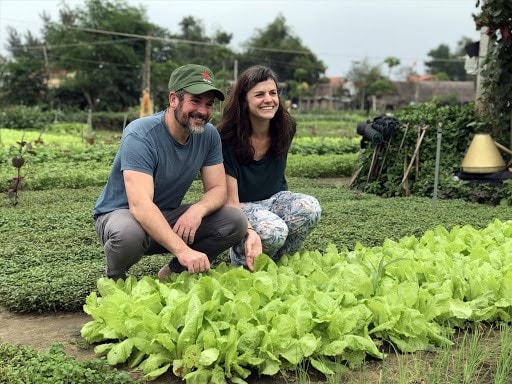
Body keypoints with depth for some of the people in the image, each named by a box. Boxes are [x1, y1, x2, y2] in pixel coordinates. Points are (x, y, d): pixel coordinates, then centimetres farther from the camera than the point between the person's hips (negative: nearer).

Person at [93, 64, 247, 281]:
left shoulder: (209, 135, -6)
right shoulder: (140, 135, -26)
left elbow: (218, 189, -4)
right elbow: (140, 206, -36)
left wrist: (197, 210, -29)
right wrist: (182, 250, -46)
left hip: (169, 218, 6)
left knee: (236, 222, -15)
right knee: (129, 233, -41)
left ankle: (174, 272, 4)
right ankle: (114, 279, -5)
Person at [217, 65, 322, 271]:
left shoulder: (286, 128, -7)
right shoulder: (228, 139, -22)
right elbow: (231, 201, -26)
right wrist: (249, 232, -42)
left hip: (274, 199, 5)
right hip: (241, 208, -5)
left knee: (311, 208, -28)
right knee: (273, 230, -37)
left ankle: (275, 262, -4)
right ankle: (240, 257, -2)